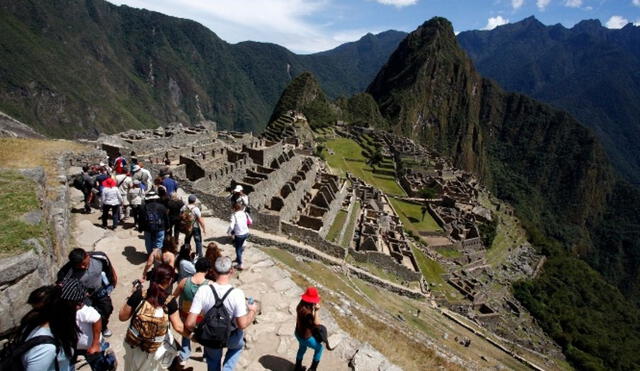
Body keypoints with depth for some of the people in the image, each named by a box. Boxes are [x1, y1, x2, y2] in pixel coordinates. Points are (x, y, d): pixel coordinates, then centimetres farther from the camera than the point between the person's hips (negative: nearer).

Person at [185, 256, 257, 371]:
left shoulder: (203, 290, -26)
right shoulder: (237, 293, -31)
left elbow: (189, 323, -23)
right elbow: (242, 324, -25)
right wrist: (252, 311, -6)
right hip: (231, 338, -2)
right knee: (238, 345, 35)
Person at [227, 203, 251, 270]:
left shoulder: (234, 215, -16)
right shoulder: (244, 213, -2)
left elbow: (231, 226, -22)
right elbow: (250, 221, 6)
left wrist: (228, 233, -5)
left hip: (239, 235, -5)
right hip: (246, 233, 5)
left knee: (238, 249, 11)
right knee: (241, 247, 26)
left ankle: (240, 265, 12)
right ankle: (238, 258, 44)